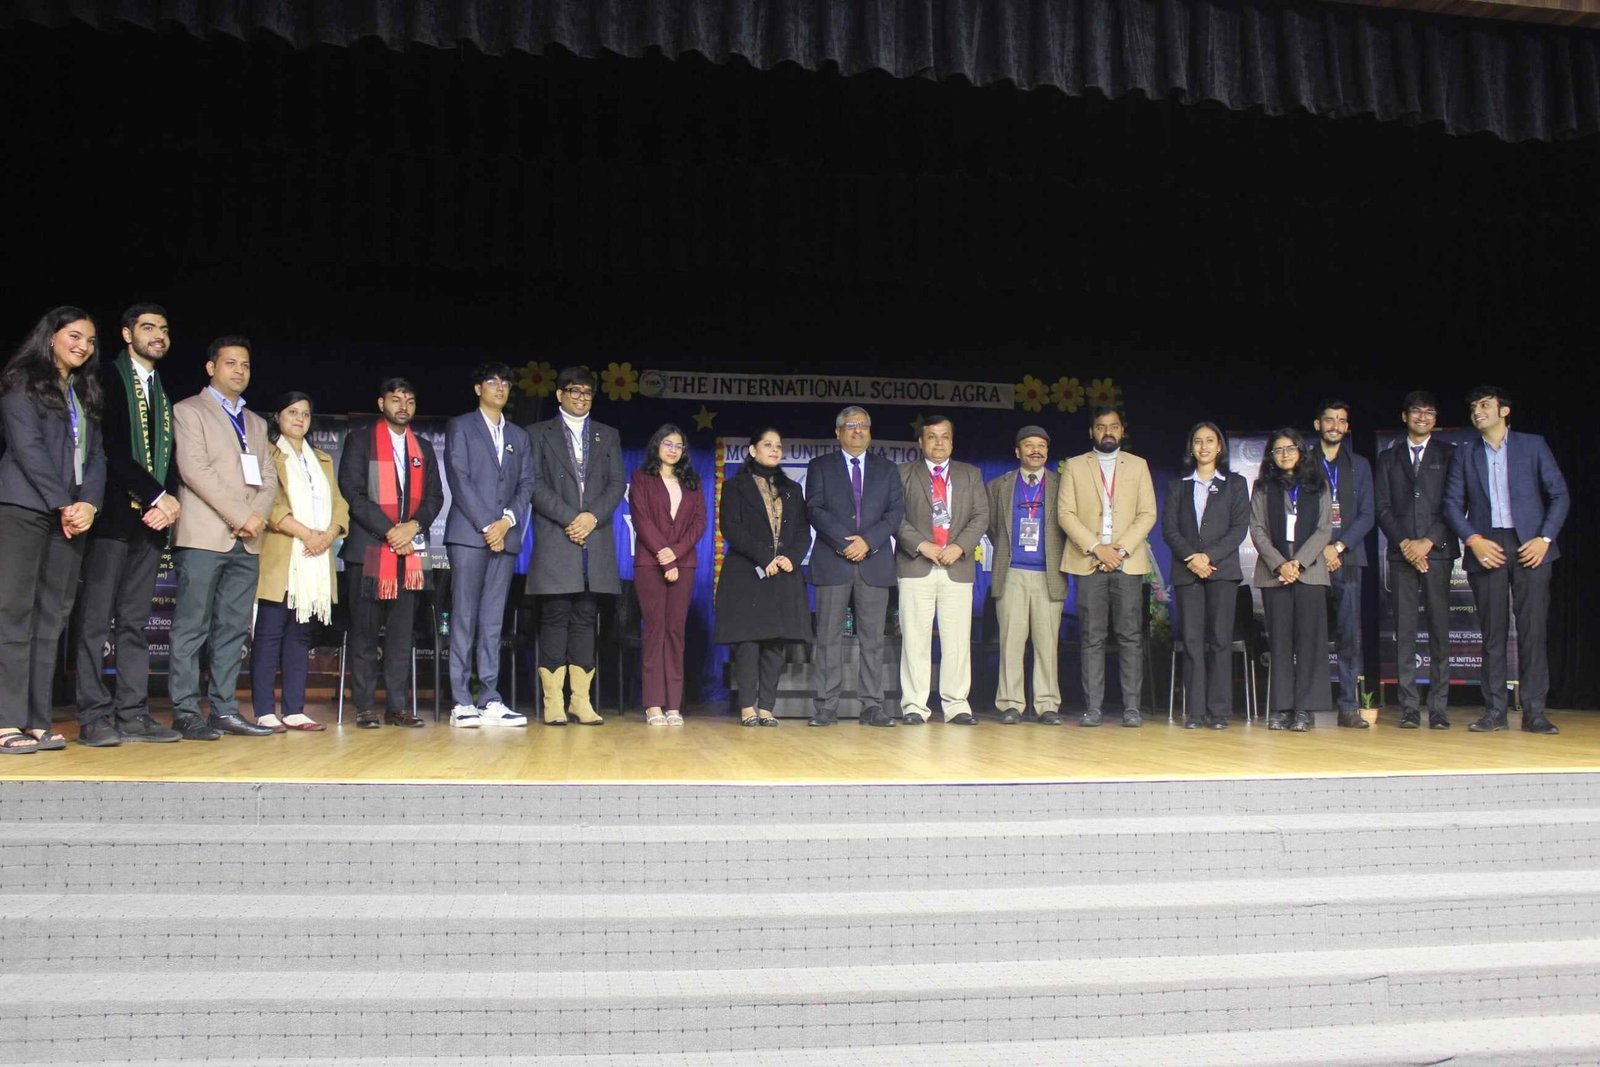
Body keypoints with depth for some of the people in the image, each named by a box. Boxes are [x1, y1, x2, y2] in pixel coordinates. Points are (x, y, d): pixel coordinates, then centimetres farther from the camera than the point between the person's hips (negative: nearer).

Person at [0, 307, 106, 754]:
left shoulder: (86, 393, 21)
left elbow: (95, 454, 14)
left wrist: (88, 503, -3)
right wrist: (63, 505, -12)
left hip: (71, 514, 6)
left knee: (51, 617, 3)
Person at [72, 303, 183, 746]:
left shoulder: (163, 393, 20)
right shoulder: (108, 379, 0)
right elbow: (111, 449, -11)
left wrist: (170, 500, -2)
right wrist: (158, 496, -14)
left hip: (152, 517, 6)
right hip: (113, 514, -6)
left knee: (135, 622, 6)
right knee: (96, 620, -4)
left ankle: (133, 714, 7)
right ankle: (94, 717, -3)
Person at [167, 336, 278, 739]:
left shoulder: (256, 423, 23)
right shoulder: (188, 411, 4)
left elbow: (269, 477, 15)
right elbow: (195, 469, -9)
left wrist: (258, 515, -6)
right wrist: (240, 516, -14)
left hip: (247, 540, 6)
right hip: (204, 535, -6)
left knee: (234, 629, 5)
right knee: (192, 627, -5)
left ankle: (225, 710, 7)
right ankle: (186, 712, -3)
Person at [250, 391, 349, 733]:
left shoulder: (323, 460, 23)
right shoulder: (267, 455, 3)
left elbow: (339, 504, 14)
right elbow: (269, 503, -11)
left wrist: (328, 535, -5)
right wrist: (306, 534, -17)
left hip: (316, 563, 6)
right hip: (280, 560, -6)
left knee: (301, 636, 5)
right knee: (270, 634, -6)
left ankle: (295, 711, 6)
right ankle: (264, 712, -6)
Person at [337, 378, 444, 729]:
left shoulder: (423, 447, 19)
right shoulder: (360, 440, 5)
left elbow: (435, 496, 12)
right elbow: (352, 492, -5)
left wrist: (414, 526, -7)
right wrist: (389, 531, -13)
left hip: (411, 551, 4)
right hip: (368, 549, -4)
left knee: (402, 632, 2)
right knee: (365, 631, -1)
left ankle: (397, 705, 5)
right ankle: (364, 706, 3)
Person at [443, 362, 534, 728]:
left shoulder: (518, 436, 20)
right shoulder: (460, 427, 6)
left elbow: (526, 484, 12)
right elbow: (459, 479, -4)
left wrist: (507, 521, -6)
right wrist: (486, 526, -11)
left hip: (505, 536, 4)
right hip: (468, 534, -4)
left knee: (493, 621, 3)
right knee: (464, 619, -5)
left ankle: (490, 700, 2)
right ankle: (461, 702, -4)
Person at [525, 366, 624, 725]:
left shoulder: (608, 436, 18)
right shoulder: (539, 433, 10)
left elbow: (617, 484, 9)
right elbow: (535, 484, -1)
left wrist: (592, 517, -8)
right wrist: (570, 518, -12)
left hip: (596, 539, 3)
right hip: (555, 539, -3)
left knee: (586, 618, 2)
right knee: (555, 617, -4)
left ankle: (581, 698, 4)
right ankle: (553, 700, -2)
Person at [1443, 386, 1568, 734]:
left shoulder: (1533, 445, 8)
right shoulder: (1464, 455, 12)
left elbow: (1559, 495, 5)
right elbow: (1452, 504, 6)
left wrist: (1545, 538, -7)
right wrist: (1473, 541, -8)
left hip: (1529, 546, -1)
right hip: (1486, 548, 1)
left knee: (1533, 628, -4)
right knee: (1492, 631, 1)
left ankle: (1534, 712, -1)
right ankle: (1494, 711, 4)